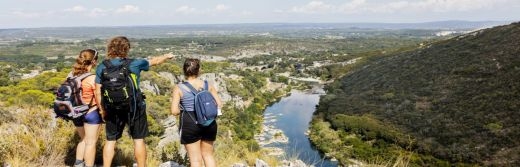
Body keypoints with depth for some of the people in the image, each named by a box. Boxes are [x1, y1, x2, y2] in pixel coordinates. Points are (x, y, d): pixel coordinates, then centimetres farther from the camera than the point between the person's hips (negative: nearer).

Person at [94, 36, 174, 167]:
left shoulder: (102, 67, -2)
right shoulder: (134, 64, -8)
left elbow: (98, 93, -2)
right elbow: (154, 61, 9)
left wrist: (102, 110, 10)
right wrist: (167, 56, 28)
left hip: (112, 110, 3)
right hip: (134, 107, -2)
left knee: (110, 141, 14)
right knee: (139, 140, 8)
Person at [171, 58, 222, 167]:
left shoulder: (179, 88, -7)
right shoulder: (207, 85, 1)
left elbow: (174, 111, -13)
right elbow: (219, 104, 1)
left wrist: (184, 110, 6)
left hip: (190, 124, -3)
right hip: (209, 123, 4)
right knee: (208, 155, 20)